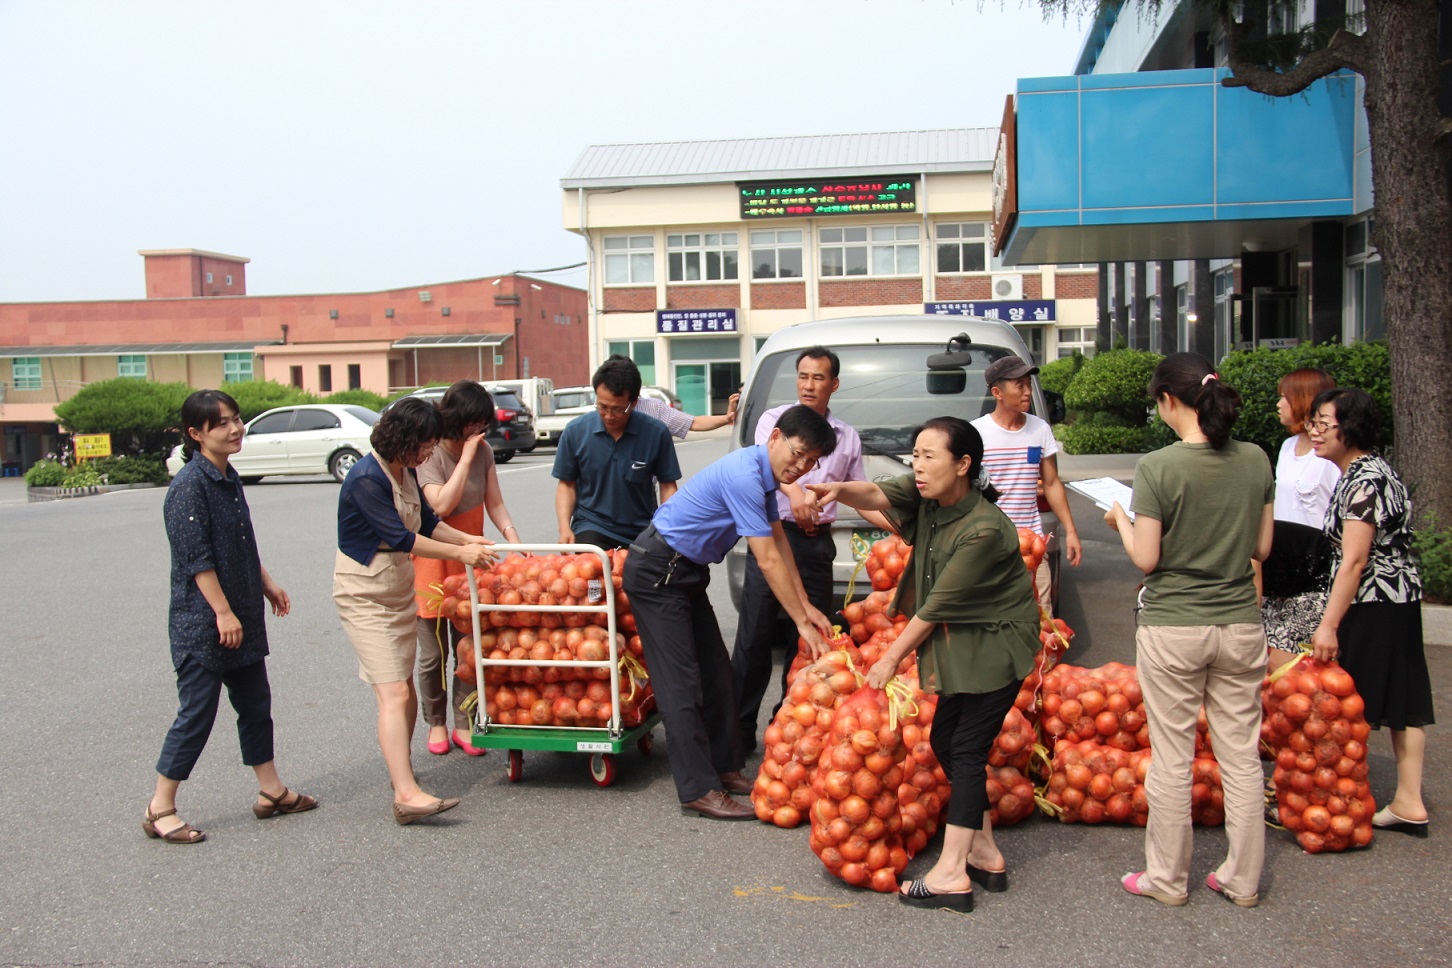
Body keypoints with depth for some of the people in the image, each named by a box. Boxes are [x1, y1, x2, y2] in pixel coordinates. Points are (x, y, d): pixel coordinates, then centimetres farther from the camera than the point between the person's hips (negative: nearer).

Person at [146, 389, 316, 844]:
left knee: (255, 702, 15)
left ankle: (271, 791, 26)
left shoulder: (229, 477, 10)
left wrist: (267, 584, 21)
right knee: (197, 713, -1)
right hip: (202, 622, -9)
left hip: (242, 618, 9)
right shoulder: (190, 484, -17)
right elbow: (196, 558, -20)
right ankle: (160, 809, 12)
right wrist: (223, 613, -20)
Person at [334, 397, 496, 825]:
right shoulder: (366, 479, -22)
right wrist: (459, 553, -22)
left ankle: (401, 767, 31)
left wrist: (467, 539, 2)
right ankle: (406, 795, -20)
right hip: (364, 595, -9)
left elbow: (427, 522, 16)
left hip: (400, 590, 9)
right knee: (393, 693, -16)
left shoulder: (405, 473, 5)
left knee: (405, 687, 14)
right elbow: (402, 537, -25)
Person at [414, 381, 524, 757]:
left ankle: (464, 725, 14)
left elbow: (495, 503, 4)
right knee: (434, 652, 5)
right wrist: (466, 458, -25)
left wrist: (512, 536, -11)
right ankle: (436, 723, 21)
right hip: (432, 561, -4)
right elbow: (442, 505, -26)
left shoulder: (483, 451, 1)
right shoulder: (430, 455, -15)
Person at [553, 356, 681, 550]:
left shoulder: (656, 432, -10)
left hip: (642, 529, 1)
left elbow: (668, 485, 1)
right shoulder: (576, 431, -7)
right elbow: (566, 483, 4)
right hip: (592, 526, -1)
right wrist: (565, 528, -8)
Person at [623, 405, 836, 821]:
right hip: (656, 572, -10)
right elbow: (768, 560, -25)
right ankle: (699, 790, -6)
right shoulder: (743, 475, -27)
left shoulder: (763, 475, 4)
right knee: (681, 682, -8)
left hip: (687, 571, 10)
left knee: (716, 673, 11)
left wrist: (806, 605, 11)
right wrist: (802, 623, -19)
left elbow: (778, 540, 13)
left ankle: (725, 768, 20)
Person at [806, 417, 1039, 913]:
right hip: (959, 644, 9)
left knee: (966, 750, -8)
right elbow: (878, 495, -18)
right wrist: (839, 490, -41)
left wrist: (892, 658, -15)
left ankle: (951, 874, -3)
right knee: (945, 742, 11)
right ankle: (985, 853, 22)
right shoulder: (928, 494, -4)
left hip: (995, 646, -9)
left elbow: (937, 607, -22)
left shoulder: (984, 530, -28)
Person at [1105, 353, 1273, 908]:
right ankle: (1243, 879, 24)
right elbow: (1262, 548, 7)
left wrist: (1121, 522, 5)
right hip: (1241, 626, 4)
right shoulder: (1256, 461, -1)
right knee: (1242, 755, 13)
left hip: (1173, 629, -4)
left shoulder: (1159, 467, -15)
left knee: (1171, 759, 7)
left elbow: (1146, 559, -12)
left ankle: (1167, 879, 19)